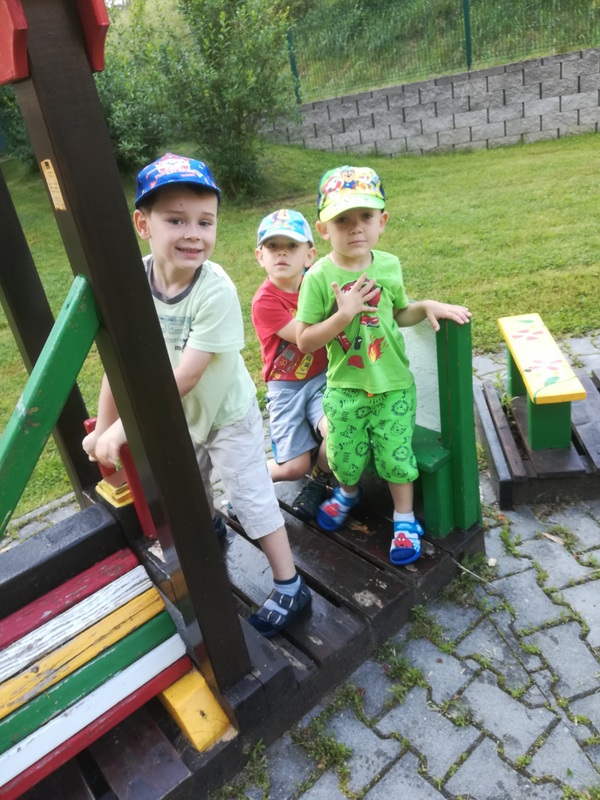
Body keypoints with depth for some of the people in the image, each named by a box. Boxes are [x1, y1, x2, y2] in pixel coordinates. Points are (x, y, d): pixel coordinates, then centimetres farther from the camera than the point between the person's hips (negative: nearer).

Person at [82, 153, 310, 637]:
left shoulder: (216, 290, -33)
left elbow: (185, 375, -33)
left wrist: (122, 428, -30)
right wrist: (103, 426, -7)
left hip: (229, 416, -6)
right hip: (178, 418, 6)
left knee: (254, 499, 1)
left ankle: (290, 588, 21)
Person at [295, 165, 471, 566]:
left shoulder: (389, 265, -4)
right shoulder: (319, 277, -14)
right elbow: (304, 341, -14)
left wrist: (428, 306, -5)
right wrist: (343, 314, -24)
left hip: (394, 385, 2)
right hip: (345, 388, -1)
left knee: (396, 456, 8)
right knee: (345, 457, 12)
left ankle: (405, 519, 31)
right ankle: (348, 491, 47)